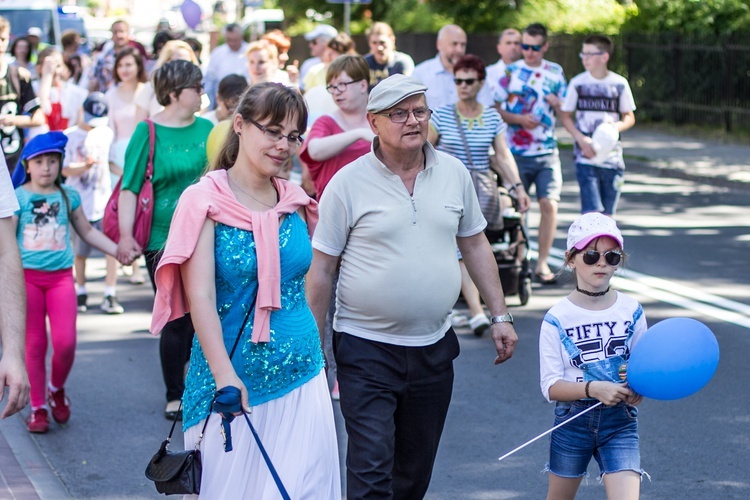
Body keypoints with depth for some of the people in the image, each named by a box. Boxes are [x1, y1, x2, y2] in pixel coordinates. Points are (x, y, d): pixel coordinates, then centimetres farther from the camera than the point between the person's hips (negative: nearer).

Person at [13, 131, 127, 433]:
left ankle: (57, 389, 20)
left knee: (65, 342, -9)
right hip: (27, 276, -2)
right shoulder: (18, 197, -1)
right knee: (34, 344, 2)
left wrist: (117, 251, 13)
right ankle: (38, 408, 15)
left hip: (60, 276, 2)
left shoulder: (68, 196, 7)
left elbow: (87, 232, 19)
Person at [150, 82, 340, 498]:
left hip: (302, 378, 5)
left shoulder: (295, 201, 6)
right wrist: (225, 375, -26)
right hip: (236, 383, -5)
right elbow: (201, 296, -17)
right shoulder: (207, 201, -10)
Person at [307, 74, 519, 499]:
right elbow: (322, 269, -4)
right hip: (366, 348, -4)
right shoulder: (348, 184, -7)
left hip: (434, 347, 4)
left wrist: (500, 315, 9)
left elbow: (475, 245, 13)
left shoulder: (454, 173, 4)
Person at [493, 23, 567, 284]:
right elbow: (494, 108, 0)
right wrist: (518, 119, -14)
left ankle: (542, 263, 2)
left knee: (549, 204, -6)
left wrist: (557, 103, -8)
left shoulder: (556, 73, 7)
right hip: (517, 152, -2)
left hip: (547, 152, 2)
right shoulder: (510, 72, 0)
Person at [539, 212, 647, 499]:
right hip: (572, 420, 0)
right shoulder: (557, 319, -8)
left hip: (620, 421, 0)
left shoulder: (631, 312, -1)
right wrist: (594, 389, -26)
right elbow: (551, 386, -10)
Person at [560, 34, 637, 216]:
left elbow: (630, 117, 10)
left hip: (612, 158, 2)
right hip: (586, 158, -1)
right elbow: (565, 116, 5)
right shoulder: (578, 83, 0)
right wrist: (581, 138, -11)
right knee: (591, 212, -13)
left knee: (606, 214, 6)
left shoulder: (619, 84, 1)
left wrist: (616, 127, -13)